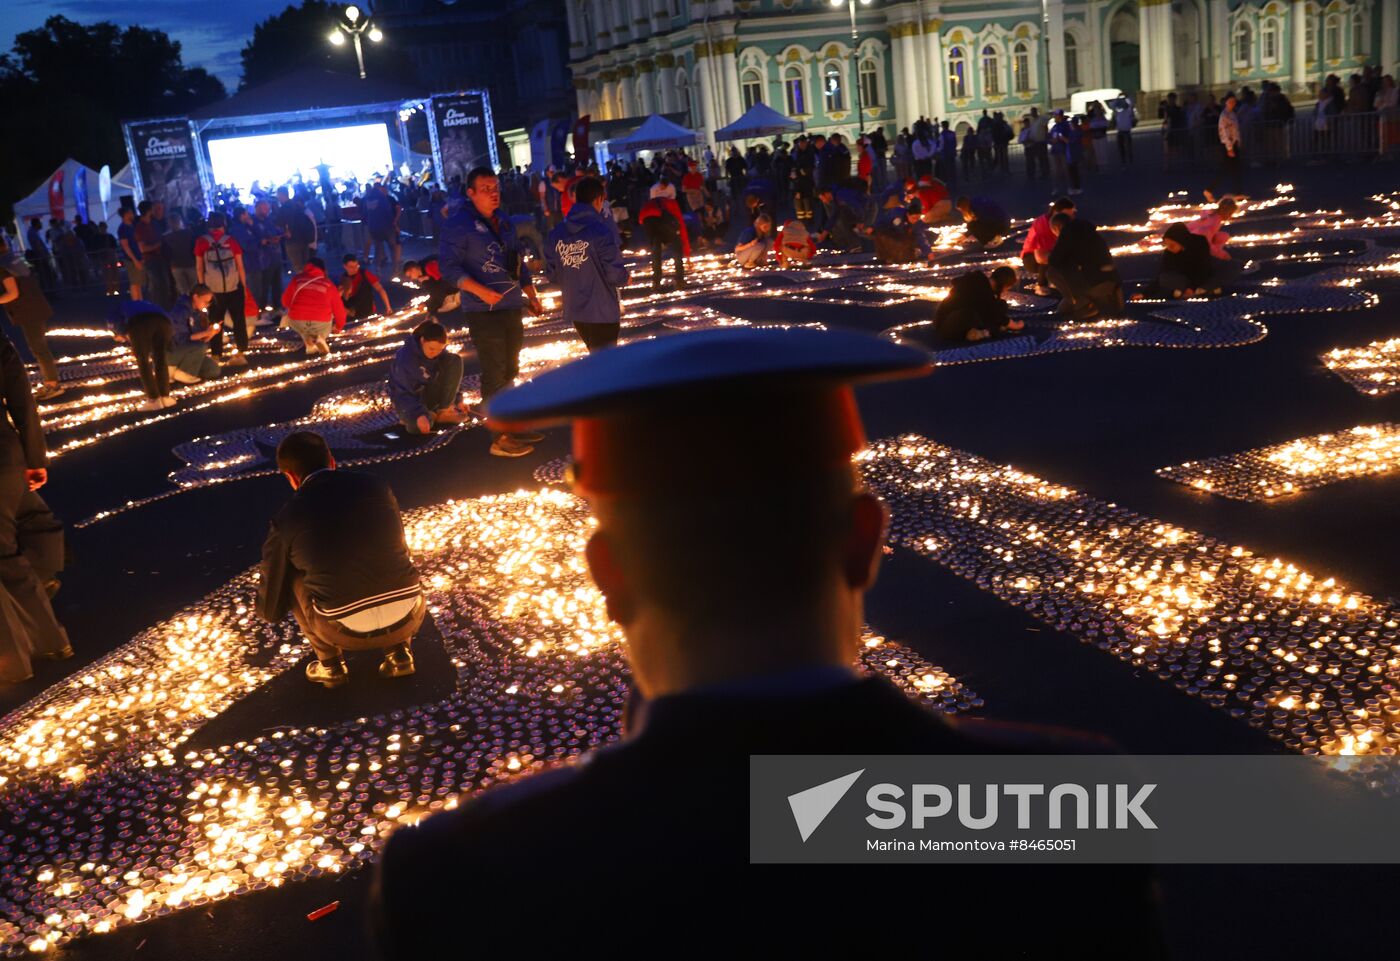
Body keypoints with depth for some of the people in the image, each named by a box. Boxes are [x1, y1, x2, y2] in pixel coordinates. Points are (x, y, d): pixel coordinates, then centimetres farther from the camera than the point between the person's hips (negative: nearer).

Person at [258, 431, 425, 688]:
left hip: (349, 633, -2)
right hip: (409, 617, 3)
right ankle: (399, 652, 21)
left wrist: (269, 613, 38)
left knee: (295, 579, 21)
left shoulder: (286, 520, -1)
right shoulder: (377, 486, 6)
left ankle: (331, 665, 22)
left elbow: (273, 592, 13)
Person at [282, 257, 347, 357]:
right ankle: (320, 338, 2)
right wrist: (340, 326, 36)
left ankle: (310, 344, 10)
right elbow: (338, 307, 17)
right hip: (321, 323, -1)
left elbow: (285, 301, 20)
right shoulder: (328, 283, 13)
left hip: (298, 322, 1)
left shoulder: (297, 279, 13)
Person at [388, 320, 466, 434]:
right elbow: (402, 393, -27)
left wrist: (457, 400, -7)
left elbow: (452, 376, 4)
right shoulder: (405, 357, -27)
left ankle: (443, 411, -11)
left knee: (455, 360, -18)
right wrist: (419, 414, -39)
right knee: (418, 427, -40)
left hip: (430, 394, 5)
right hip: (407, 399, -5)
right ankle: (410, 416, -1)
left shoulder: (441, 352, -11)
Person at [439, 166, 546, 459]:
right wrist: (480, 291, -27)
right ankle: (501, 439, 3)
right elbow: (449, 267, -17)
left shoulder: (503, 223, 13)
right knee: (494, 375, -4)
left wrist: (531, 296, 14)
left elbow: (518, 263, 20)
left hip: (512, 307, 8)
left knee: (510, 371, 18)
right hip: (483, 312, -8)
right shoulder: (458, 224, -11)